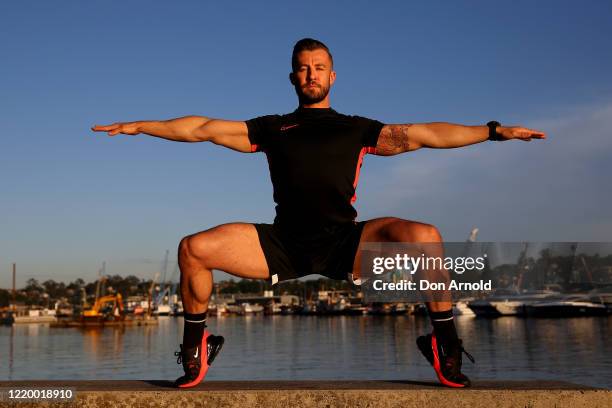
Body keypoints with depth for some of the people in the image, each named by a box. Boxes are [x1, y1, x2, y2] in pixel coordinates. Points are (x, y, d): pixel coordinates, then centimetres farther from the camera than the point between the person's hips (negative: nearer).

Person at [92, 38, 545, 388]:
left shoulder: (356, 128, 18)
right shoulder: (272, 127, 21)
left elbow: (418, 134, 9)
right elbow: (205, 128, 19)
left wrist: (494, 130, 1)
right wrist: (140, 127, 16)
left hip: (344, 242, -1)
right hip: (283, 244, 1)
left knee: (423, 235, -27)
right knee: (193, 248, -16)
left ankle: (445, 345, -8)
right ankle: (196, 349, 6)